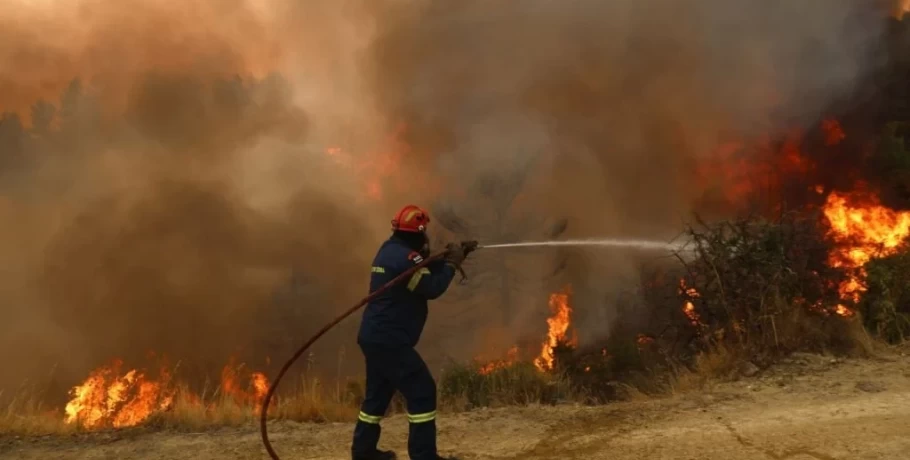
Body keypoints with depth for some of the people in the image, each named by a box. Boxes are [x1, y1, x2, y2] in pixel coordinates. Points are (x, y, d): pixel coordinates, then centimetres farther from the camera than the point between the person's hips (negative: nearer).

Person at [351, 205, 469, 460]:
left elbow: (423, 273, 21)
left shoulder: (389, 250, 15)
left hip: (373, 336, 10)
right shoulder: (405, 257, -17)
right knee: (422, 392, -5)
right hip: (389, 340, -10)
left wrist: (446, 259, 10)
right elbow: (432, 288, -19)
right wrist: (452, 263, -7)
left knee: (378, 392, 19)